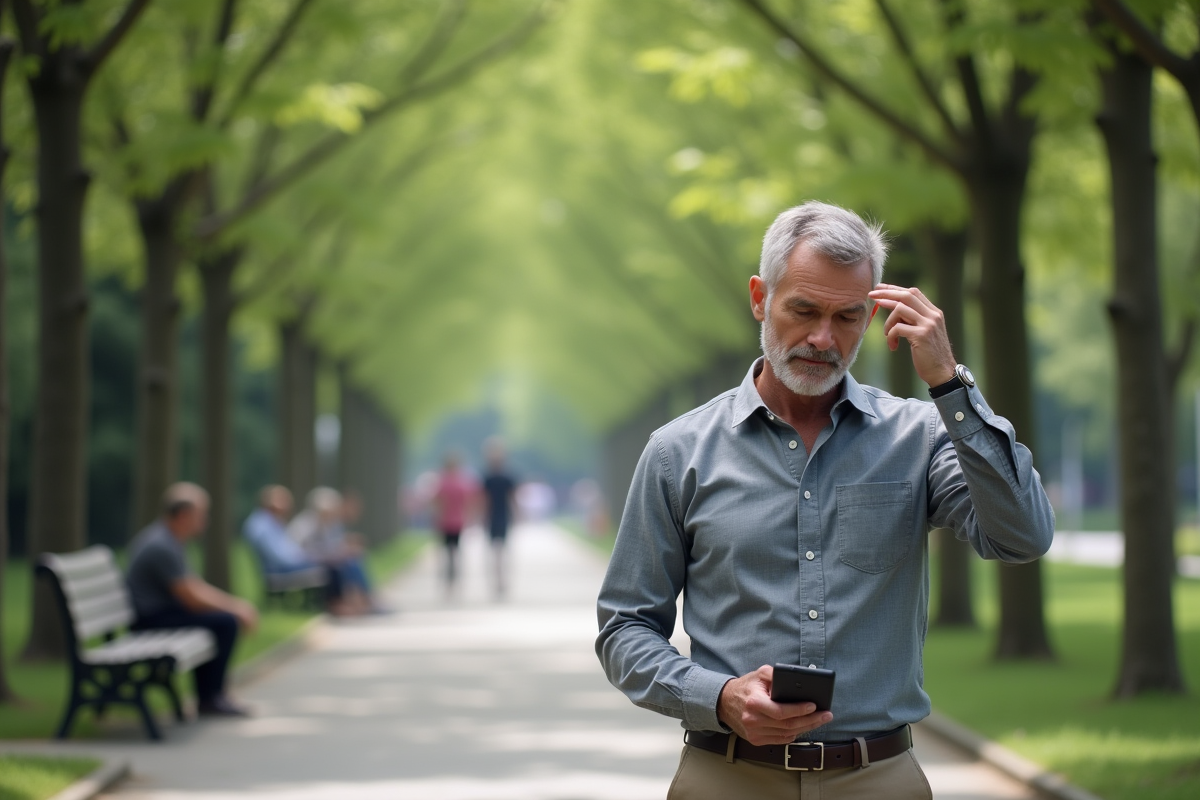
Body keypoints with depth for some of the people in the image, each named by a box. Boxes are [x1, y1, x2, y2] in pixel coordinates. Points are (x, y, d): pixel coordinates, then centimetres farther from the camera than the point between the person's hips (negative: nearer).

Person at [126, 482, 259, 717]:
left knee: (231, 617, 12)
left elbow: (194, 586, 17)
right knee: (226, 622, -18)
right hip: (150, 621, -11)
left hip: (159, 611, 11)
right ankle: (210, 699, -6)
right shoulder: (161, 546, -22)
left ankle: (210, 695, 15)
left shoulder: (167, 539, 12)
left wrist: (235, 603, 6)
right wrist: (235, 609, -10)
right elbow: (191, 598, -21)